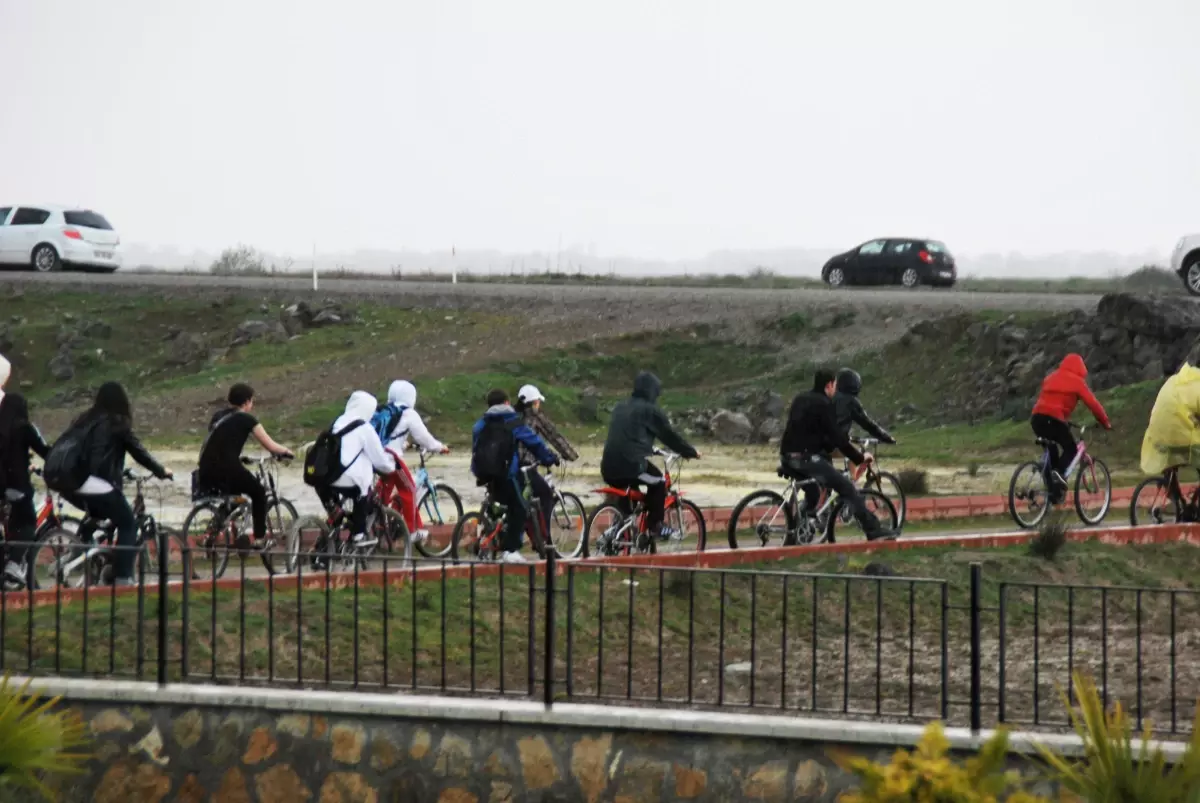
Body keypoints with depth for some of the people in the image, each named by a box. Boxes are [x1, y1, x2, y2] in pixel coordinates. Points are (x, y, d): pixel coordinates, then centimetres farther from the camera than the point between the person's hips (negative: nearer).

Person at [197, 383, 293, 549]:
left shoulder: (218, 416, 19)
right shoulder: (246, 419, 3)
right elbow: (271, 446, 8)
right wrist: (286, 451, 27)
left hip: (205, 475, 5)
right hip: (227, 471, -5)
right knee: (259, 492, 20)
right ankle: (260, 538, 16)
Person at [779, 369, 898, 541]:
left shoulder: (800, 400, 20)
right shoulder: (823, 404, -6)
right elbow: (836, 437, -10)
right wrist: (859, 457, 0)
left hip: (787, 458, 8)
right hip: (807, 458, -8)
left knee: (812, 492, 29)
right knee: (848, 488, -5)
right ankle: (873, 530, -10)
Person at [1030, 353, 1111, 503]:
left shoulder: (1051, 378, 26)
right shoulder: (1077, 381, 8)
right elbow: (1093, 404, 5)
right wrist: (1105, 422, 16)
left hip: (1037, 417, 6)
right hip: (1054, 419, -6)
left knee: (1051, 452, 20)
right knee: (1071, 449, 10)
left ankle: (1052, 490, 15)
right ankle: (1059, 474, -16)